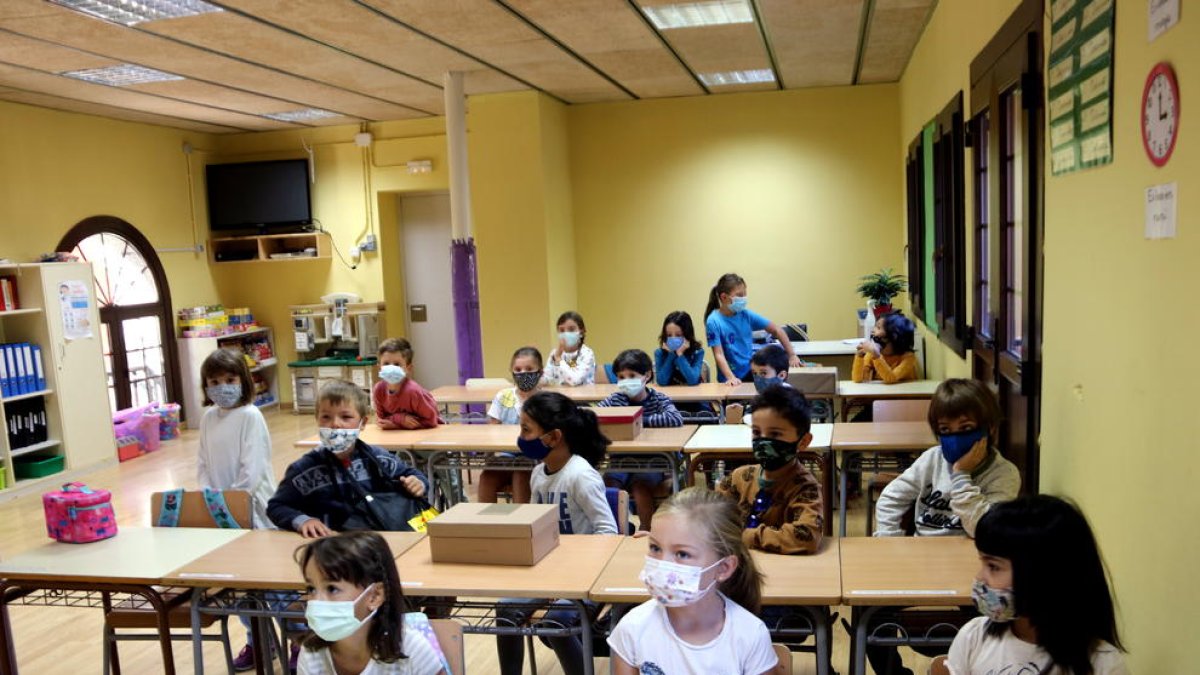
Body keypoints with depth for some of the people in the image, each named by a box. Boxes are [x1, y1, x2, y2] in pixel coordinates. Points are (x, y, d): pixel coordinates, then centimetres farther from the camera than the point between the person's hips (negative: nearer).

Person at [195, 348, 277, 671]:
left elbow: (252, 470, -17)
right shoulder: (208, 418, 8)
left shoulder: (250, 416, -13)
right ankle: (257, 639, 30)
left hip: (252, 507, -6)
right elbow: (203, 464, 9)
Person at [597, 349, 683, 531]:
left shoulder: (659, 399, -2)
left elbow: (676, 419, -22)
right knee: (608, 482, -24)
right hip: (622, 459, 3)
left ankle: (646, 529, -11)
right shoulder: (616, 399, 7)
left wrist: (641, 420, -23)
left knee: (640, 484, -29)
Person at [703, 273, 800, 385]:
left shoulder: (746, 315, -1)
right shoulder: (714, 321, -12)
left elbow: (777, 330, 5)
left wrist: (792, 355, 0)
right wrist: (731, 378, -27)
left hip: (752, 372, 3)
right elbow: (719, 354, -16)